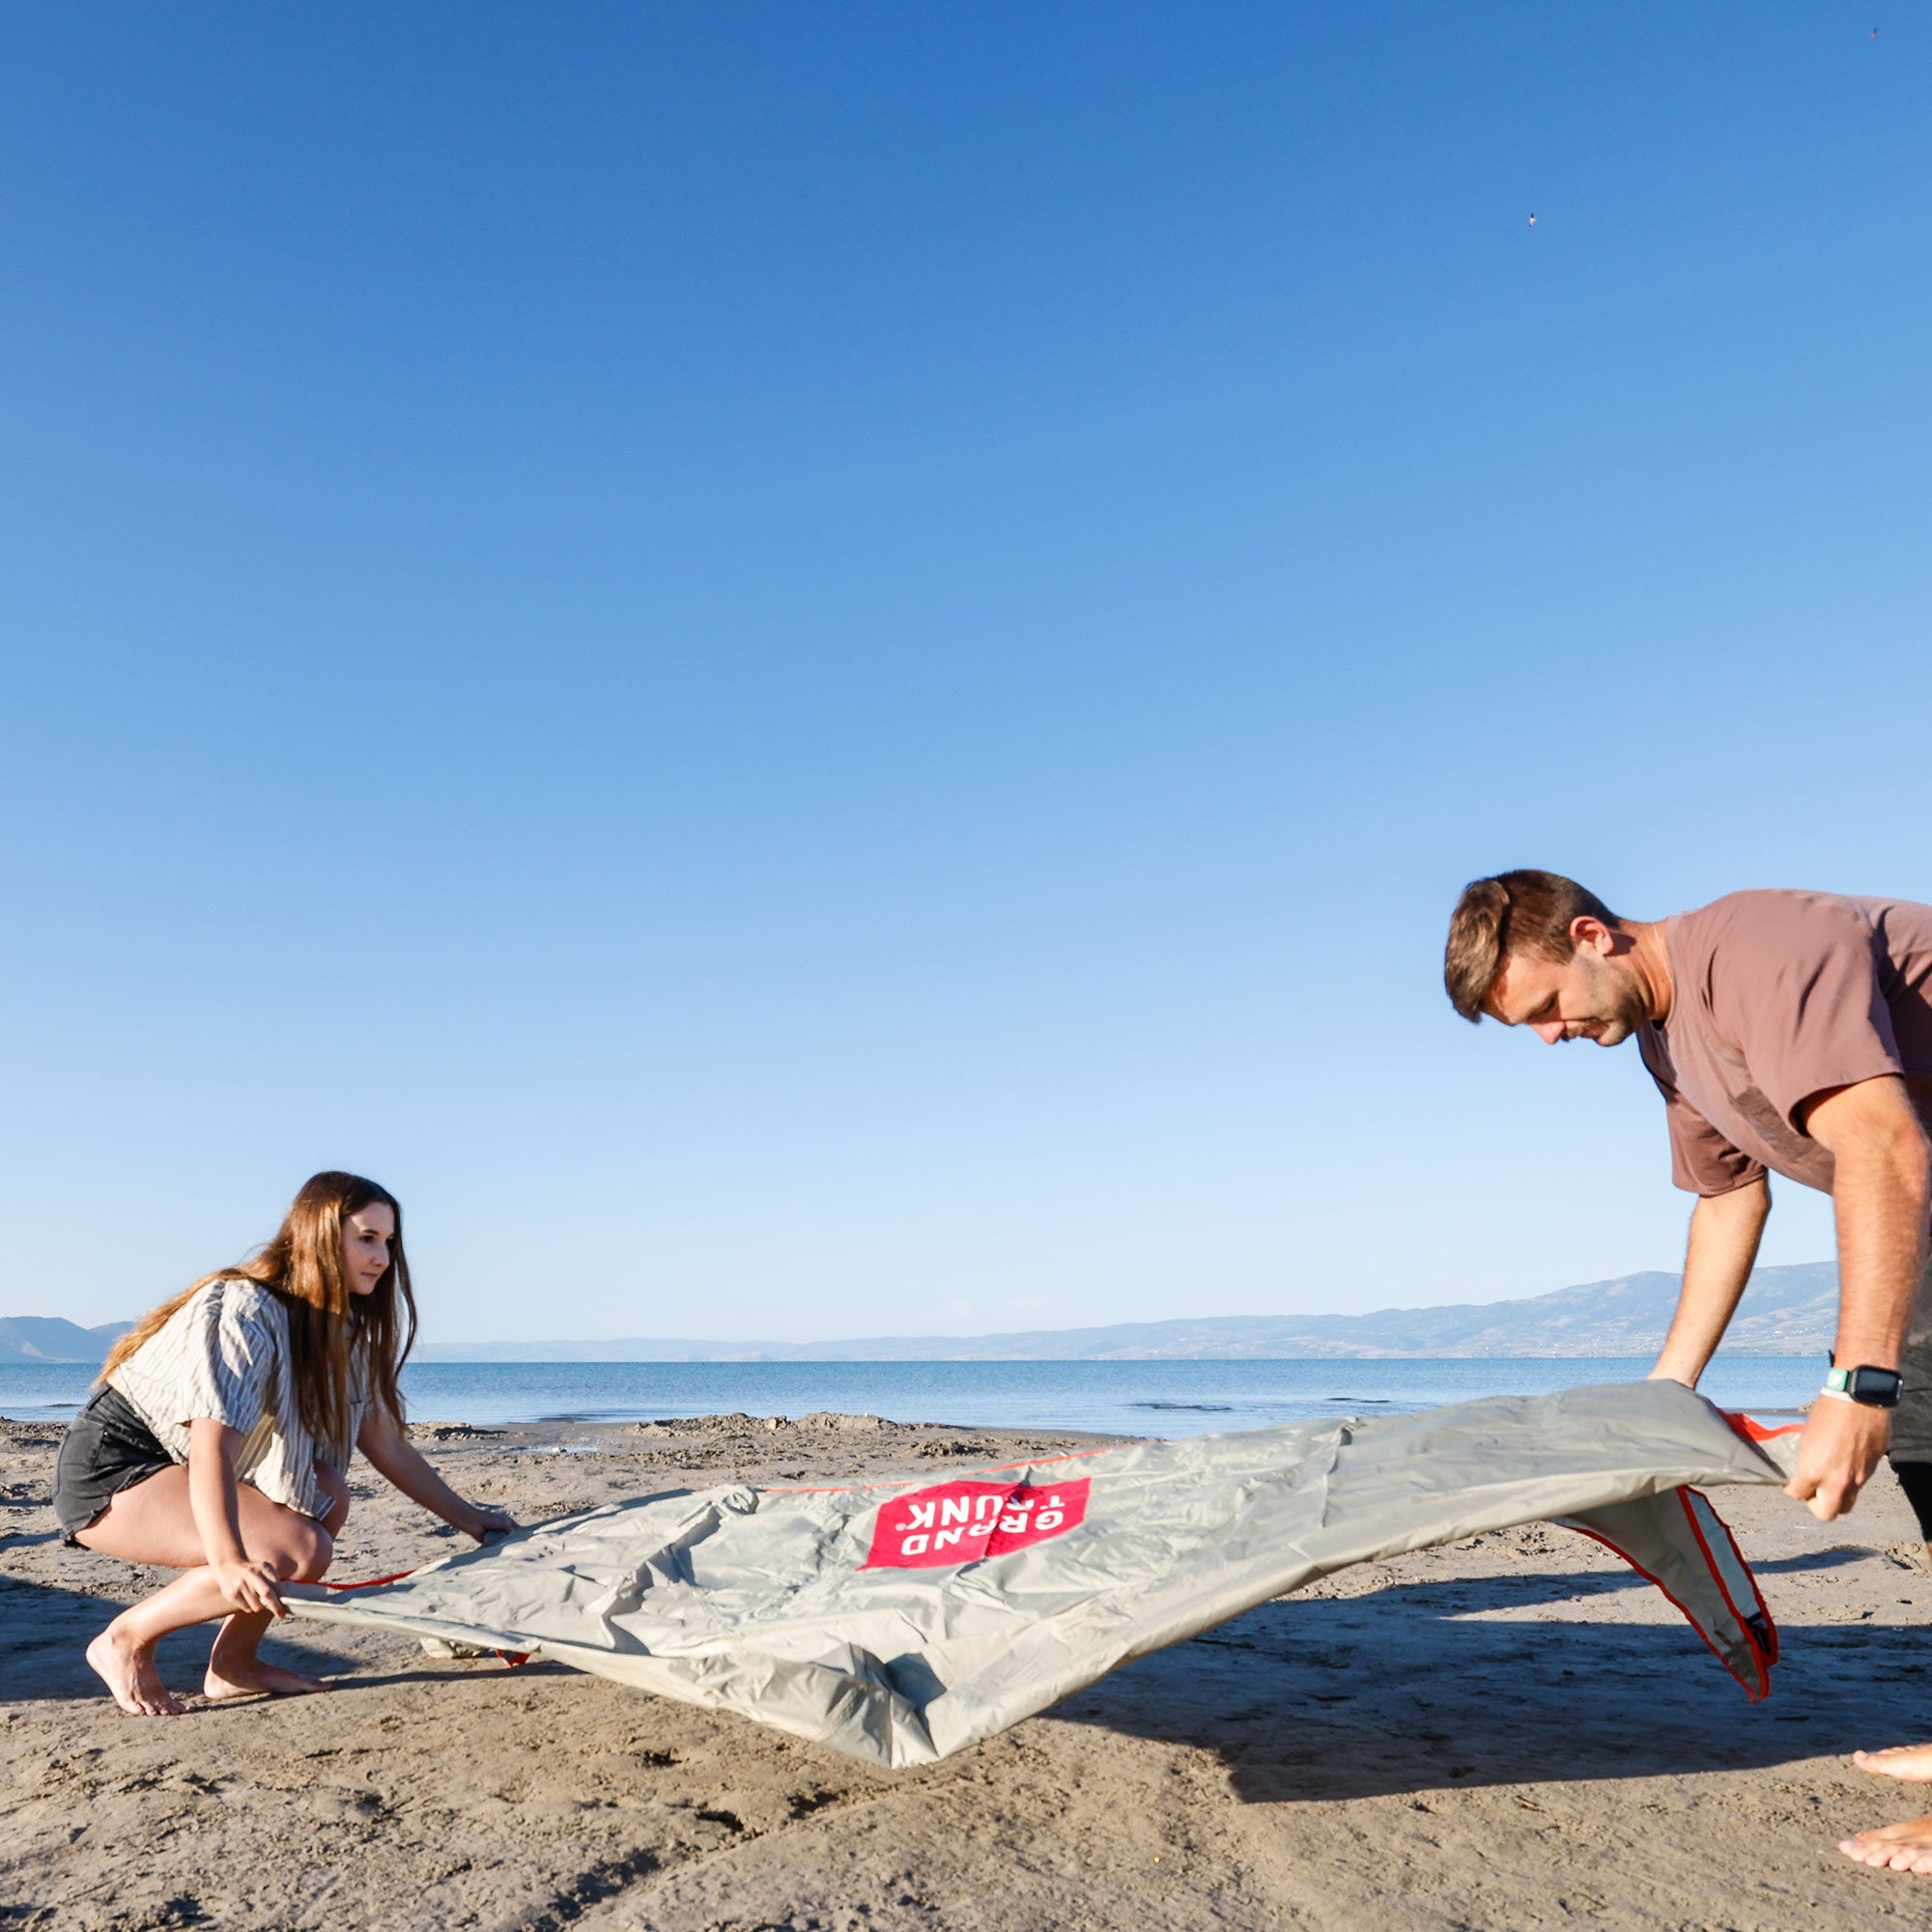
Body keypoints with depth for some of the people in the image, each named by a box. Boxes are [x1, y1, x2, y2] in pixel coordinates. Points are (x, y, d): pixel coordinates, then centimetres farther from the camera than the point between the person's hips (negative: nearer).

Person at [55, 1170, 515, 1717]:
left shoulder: (340, 1332, 3)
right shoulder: (245, 1311, -23)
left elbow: (387, 1446, 6)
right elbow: (211, 1447, -33)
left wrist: (469, 1519, 4)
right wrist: (229, 1564, -45)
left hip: (173, 1471, 9)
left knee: (327, 1491, -8)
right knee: (300, 1551, -22)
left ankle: (233, 1662, 1)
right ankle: (125, 1641, -5)